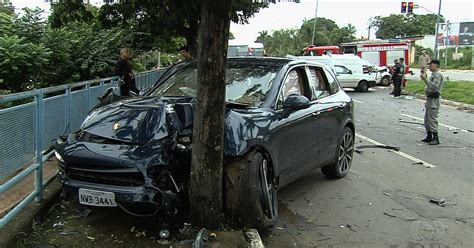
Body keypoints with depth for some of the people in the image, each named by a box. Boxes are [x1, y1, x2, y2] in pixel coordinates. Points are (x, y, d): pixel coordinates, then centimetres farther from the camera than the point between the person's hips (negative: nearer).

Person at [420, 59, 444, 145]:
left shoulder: (438, 74, -13)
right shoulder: (433, 74, 19)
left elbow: (435, 86, -26)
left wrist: (425, 79, -27)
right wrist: (425, 78, 14)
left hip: (434, 99, -11)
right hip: (429, 98, 11)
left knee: (432, 119, -10)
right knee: (427, 118, 15)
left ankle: (436, 138, -7)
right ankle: (429, 136, 23)